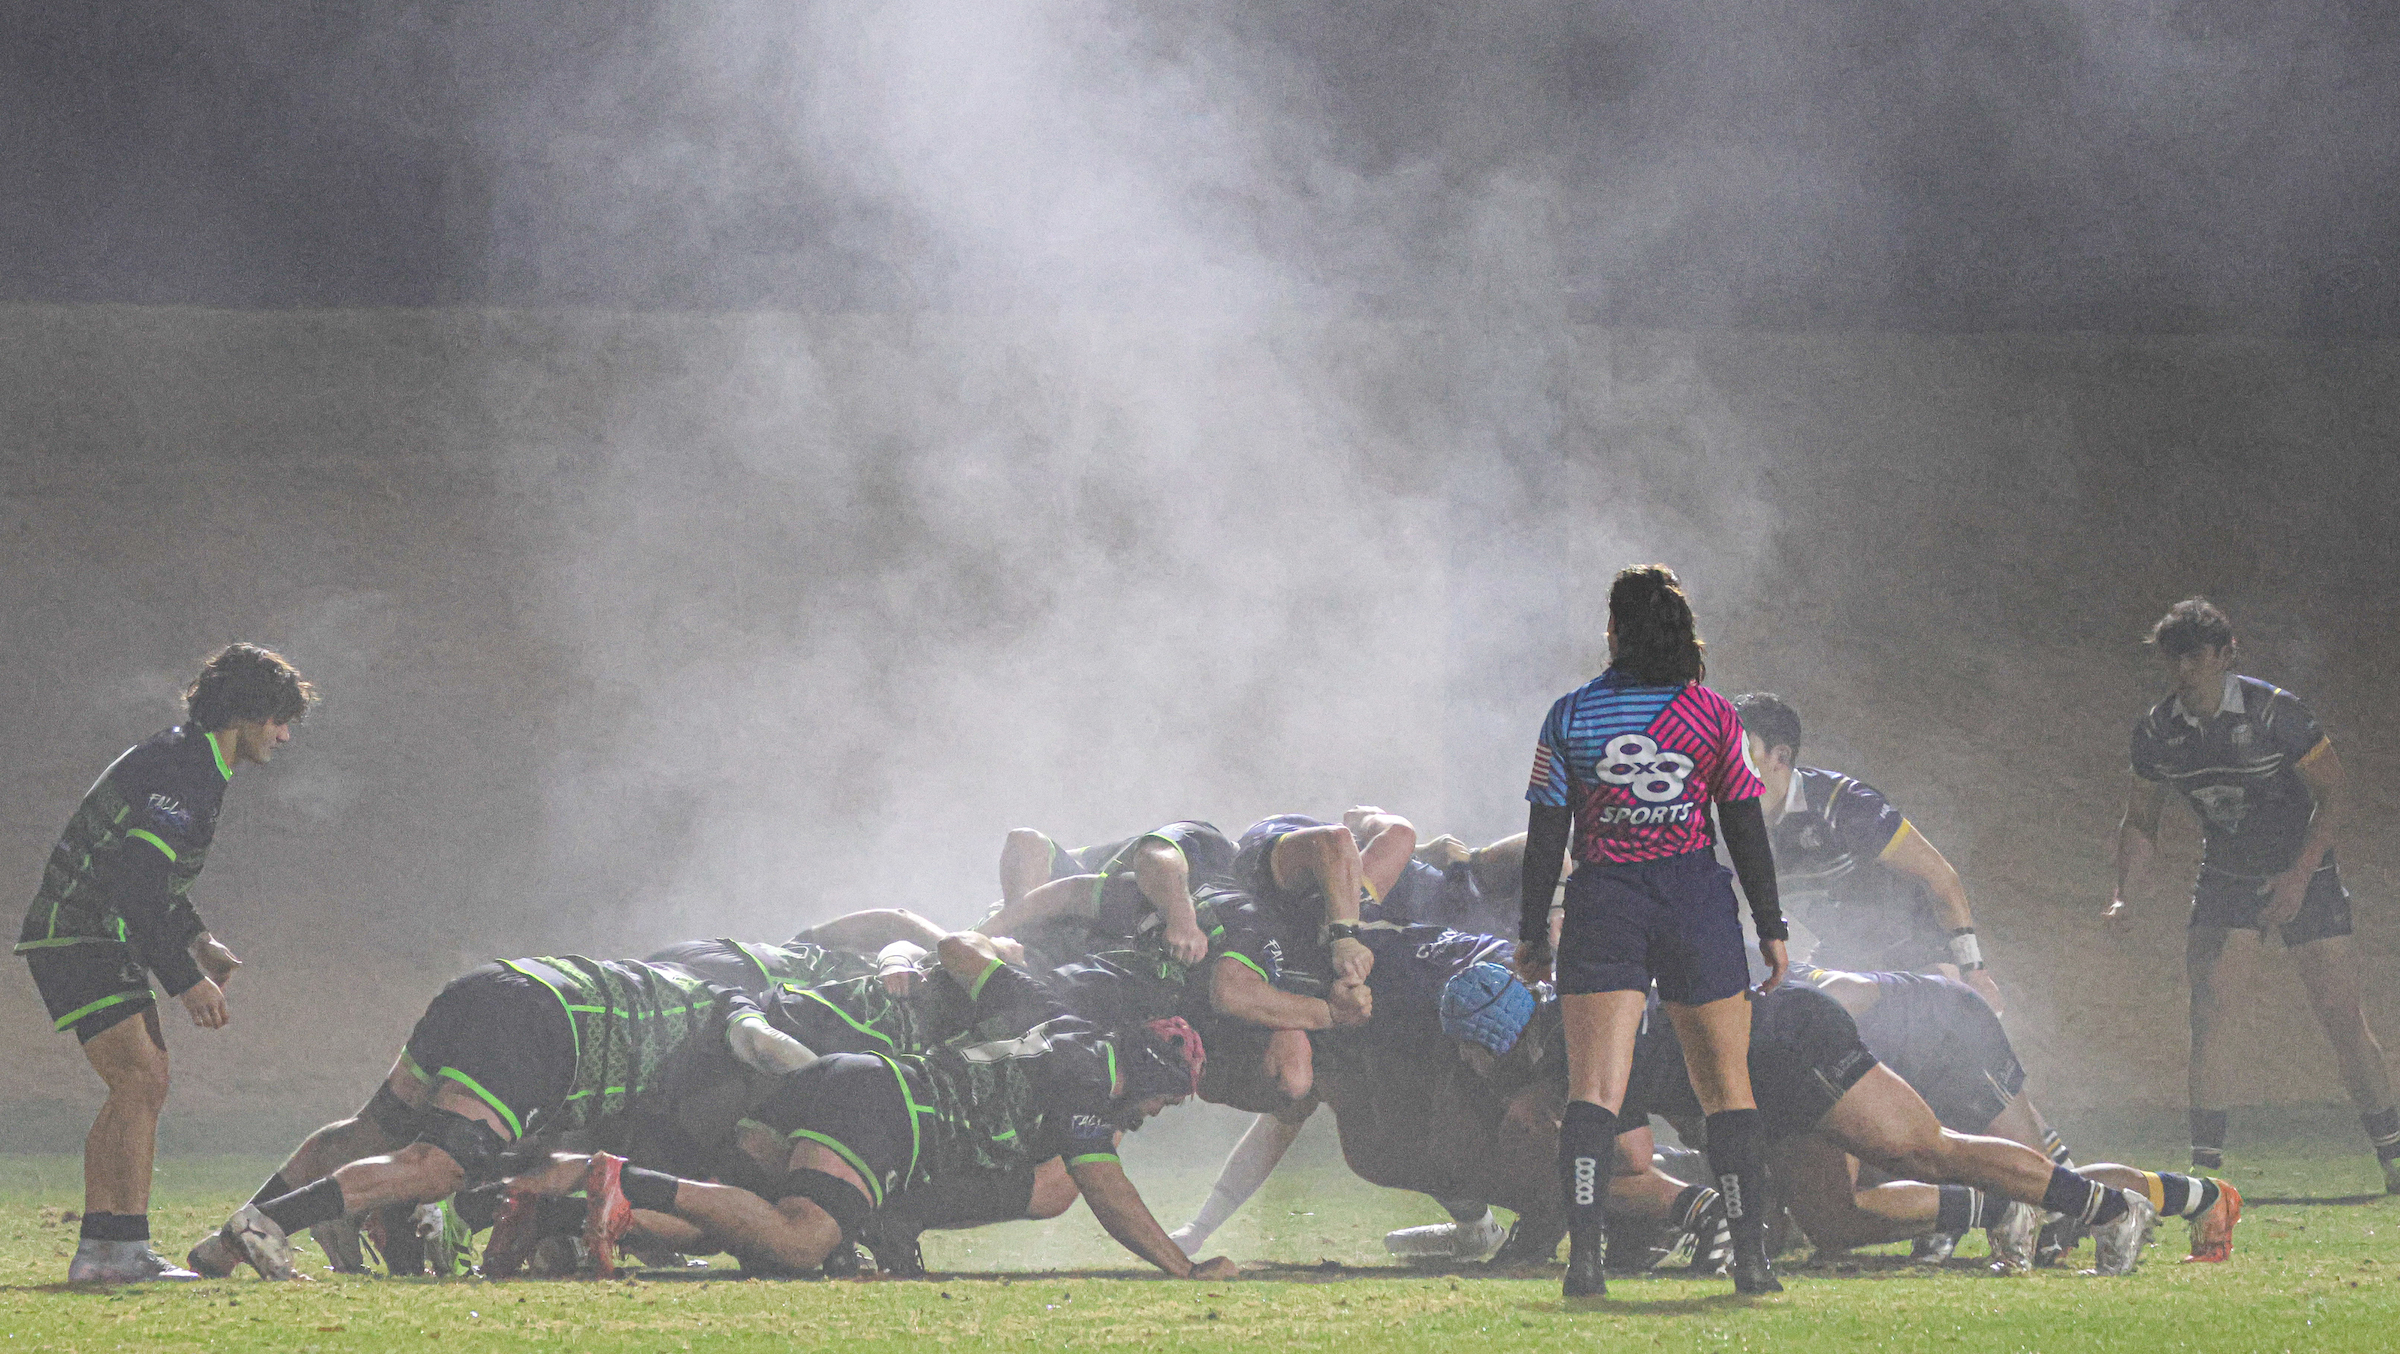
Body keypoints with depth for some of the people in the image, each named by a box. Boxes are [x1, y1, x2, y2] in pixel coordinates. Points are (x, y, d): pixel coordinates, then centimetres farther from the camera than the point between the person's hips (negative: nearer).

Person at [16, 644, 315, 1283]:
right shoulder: (182, 773, -20)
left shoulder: (187, 761, 15)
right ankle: (127, 1249, -18)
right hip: (79, 938, -11)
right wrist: (185, 982, -22)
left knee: (143, 1084, 11)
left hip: (98, 941, 11)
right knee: (140, 1082, -16)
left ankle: (97, 1248, 12)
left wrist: (198, 941, 16)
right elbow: (134, 887, -27)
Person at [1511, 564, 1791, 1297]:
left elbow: (1546, 835, 2)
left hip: (1602, 904, 0)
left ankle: (1584, 1251, -20)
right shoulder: (1712, 715, 1)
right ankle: (1750, 1256, 8)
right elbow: (1746, 830, 2)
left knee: (1593, 1089, -4)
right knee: (1725, 1083, 10)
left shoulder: (1569, 717, 1)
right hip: (1696, 902, 0)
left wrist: (1532, 931, 9)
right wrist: (1770, 926, 9)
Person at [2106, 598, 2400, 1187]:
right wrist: (2122, 890, -8)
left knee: (2341, 1017, -7)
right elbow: (2140, 819, 8)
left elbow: (2330, 793, -13)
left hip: (2304, 876, -3)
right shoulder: (2157, 731, -4)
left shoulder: (2274, 711, -17)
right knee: (2207, 1012, -13)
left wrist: (2299, 877, -22)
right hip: (2225, 881, 3)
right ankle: (2205, 1166, -9)